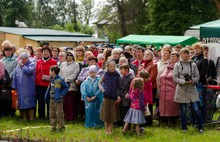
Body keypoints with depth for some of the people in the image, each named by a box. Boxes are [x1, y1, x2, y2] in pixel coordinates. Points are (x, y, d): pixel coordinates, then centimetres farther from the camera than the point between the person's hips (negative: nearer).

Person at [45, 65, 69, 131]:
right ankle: (53, 127, 18)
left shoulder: (60, 80, -13)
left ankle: (61, 127, 3)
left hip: (58, 100, -8)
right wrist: (47, 96, 14)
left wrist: (62, 94, -13)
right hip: (52, 99, 8)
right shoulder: (52, 80, 10)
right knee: (52, 114, 11)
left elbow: (66, 87, -9)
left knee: (59, 113, -4)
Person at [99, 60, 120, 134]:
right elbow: (99, 83, 12)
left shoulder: (117, 75, -1)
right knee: (106, 114, 6)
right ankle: (106, 129, 17)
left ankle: (110, 129, 17)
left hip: (114, 98, 0)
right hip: (107, 97, 0)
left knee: (113, 114, 5)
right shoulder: (105, 75, -1)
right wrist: (102, 88, -6)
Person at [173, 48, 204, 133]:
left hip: (192, 90, 1)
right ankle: (184, 128, 17)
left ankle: (200, 127, 8)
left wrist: (192, 81, -15)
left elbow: (197, 77, 5)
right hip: (182, 90, -1)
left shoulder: (193, 64, 6)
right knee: (183, 111, 4)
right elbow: (175, 78, -4)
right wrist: (184, 82, -16)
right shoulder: (177, 65, 2)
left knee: (196, 109, -5)